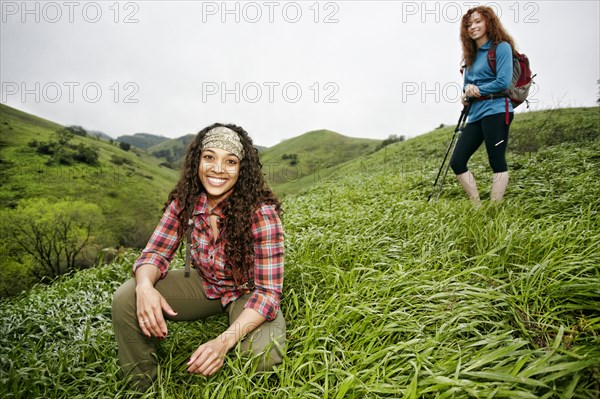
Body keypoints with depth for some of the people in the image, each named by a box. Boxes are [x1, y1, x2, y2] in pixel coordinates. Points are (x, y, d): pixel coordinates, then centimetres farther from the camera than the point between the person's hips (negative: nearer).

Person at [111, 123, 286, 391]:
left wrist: (225, 340, -42)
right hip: (205, 286, 4)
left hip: (248, 295, -3)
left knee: (263, 357, -32)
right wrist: (145, 285, -34)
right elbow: (155, 254, -9)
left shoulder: (261, 213, -28)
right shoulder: (184, 202, -15)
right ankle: (143, 388, 8)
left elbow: (268, 291, -27)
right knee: (125, 299, -16)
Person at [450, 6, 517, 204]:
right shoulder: (472, 55, 20)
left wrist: (478, 90, -2)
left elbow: (504, 82, -11)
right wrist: (467, 93, -3)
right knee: (456, 162, 0)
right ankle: (477, 207, 7)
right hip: (475, 114, 8)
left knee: (497, 163, -6)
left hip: (495, 111, -8)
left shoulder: (501, 47, -1)